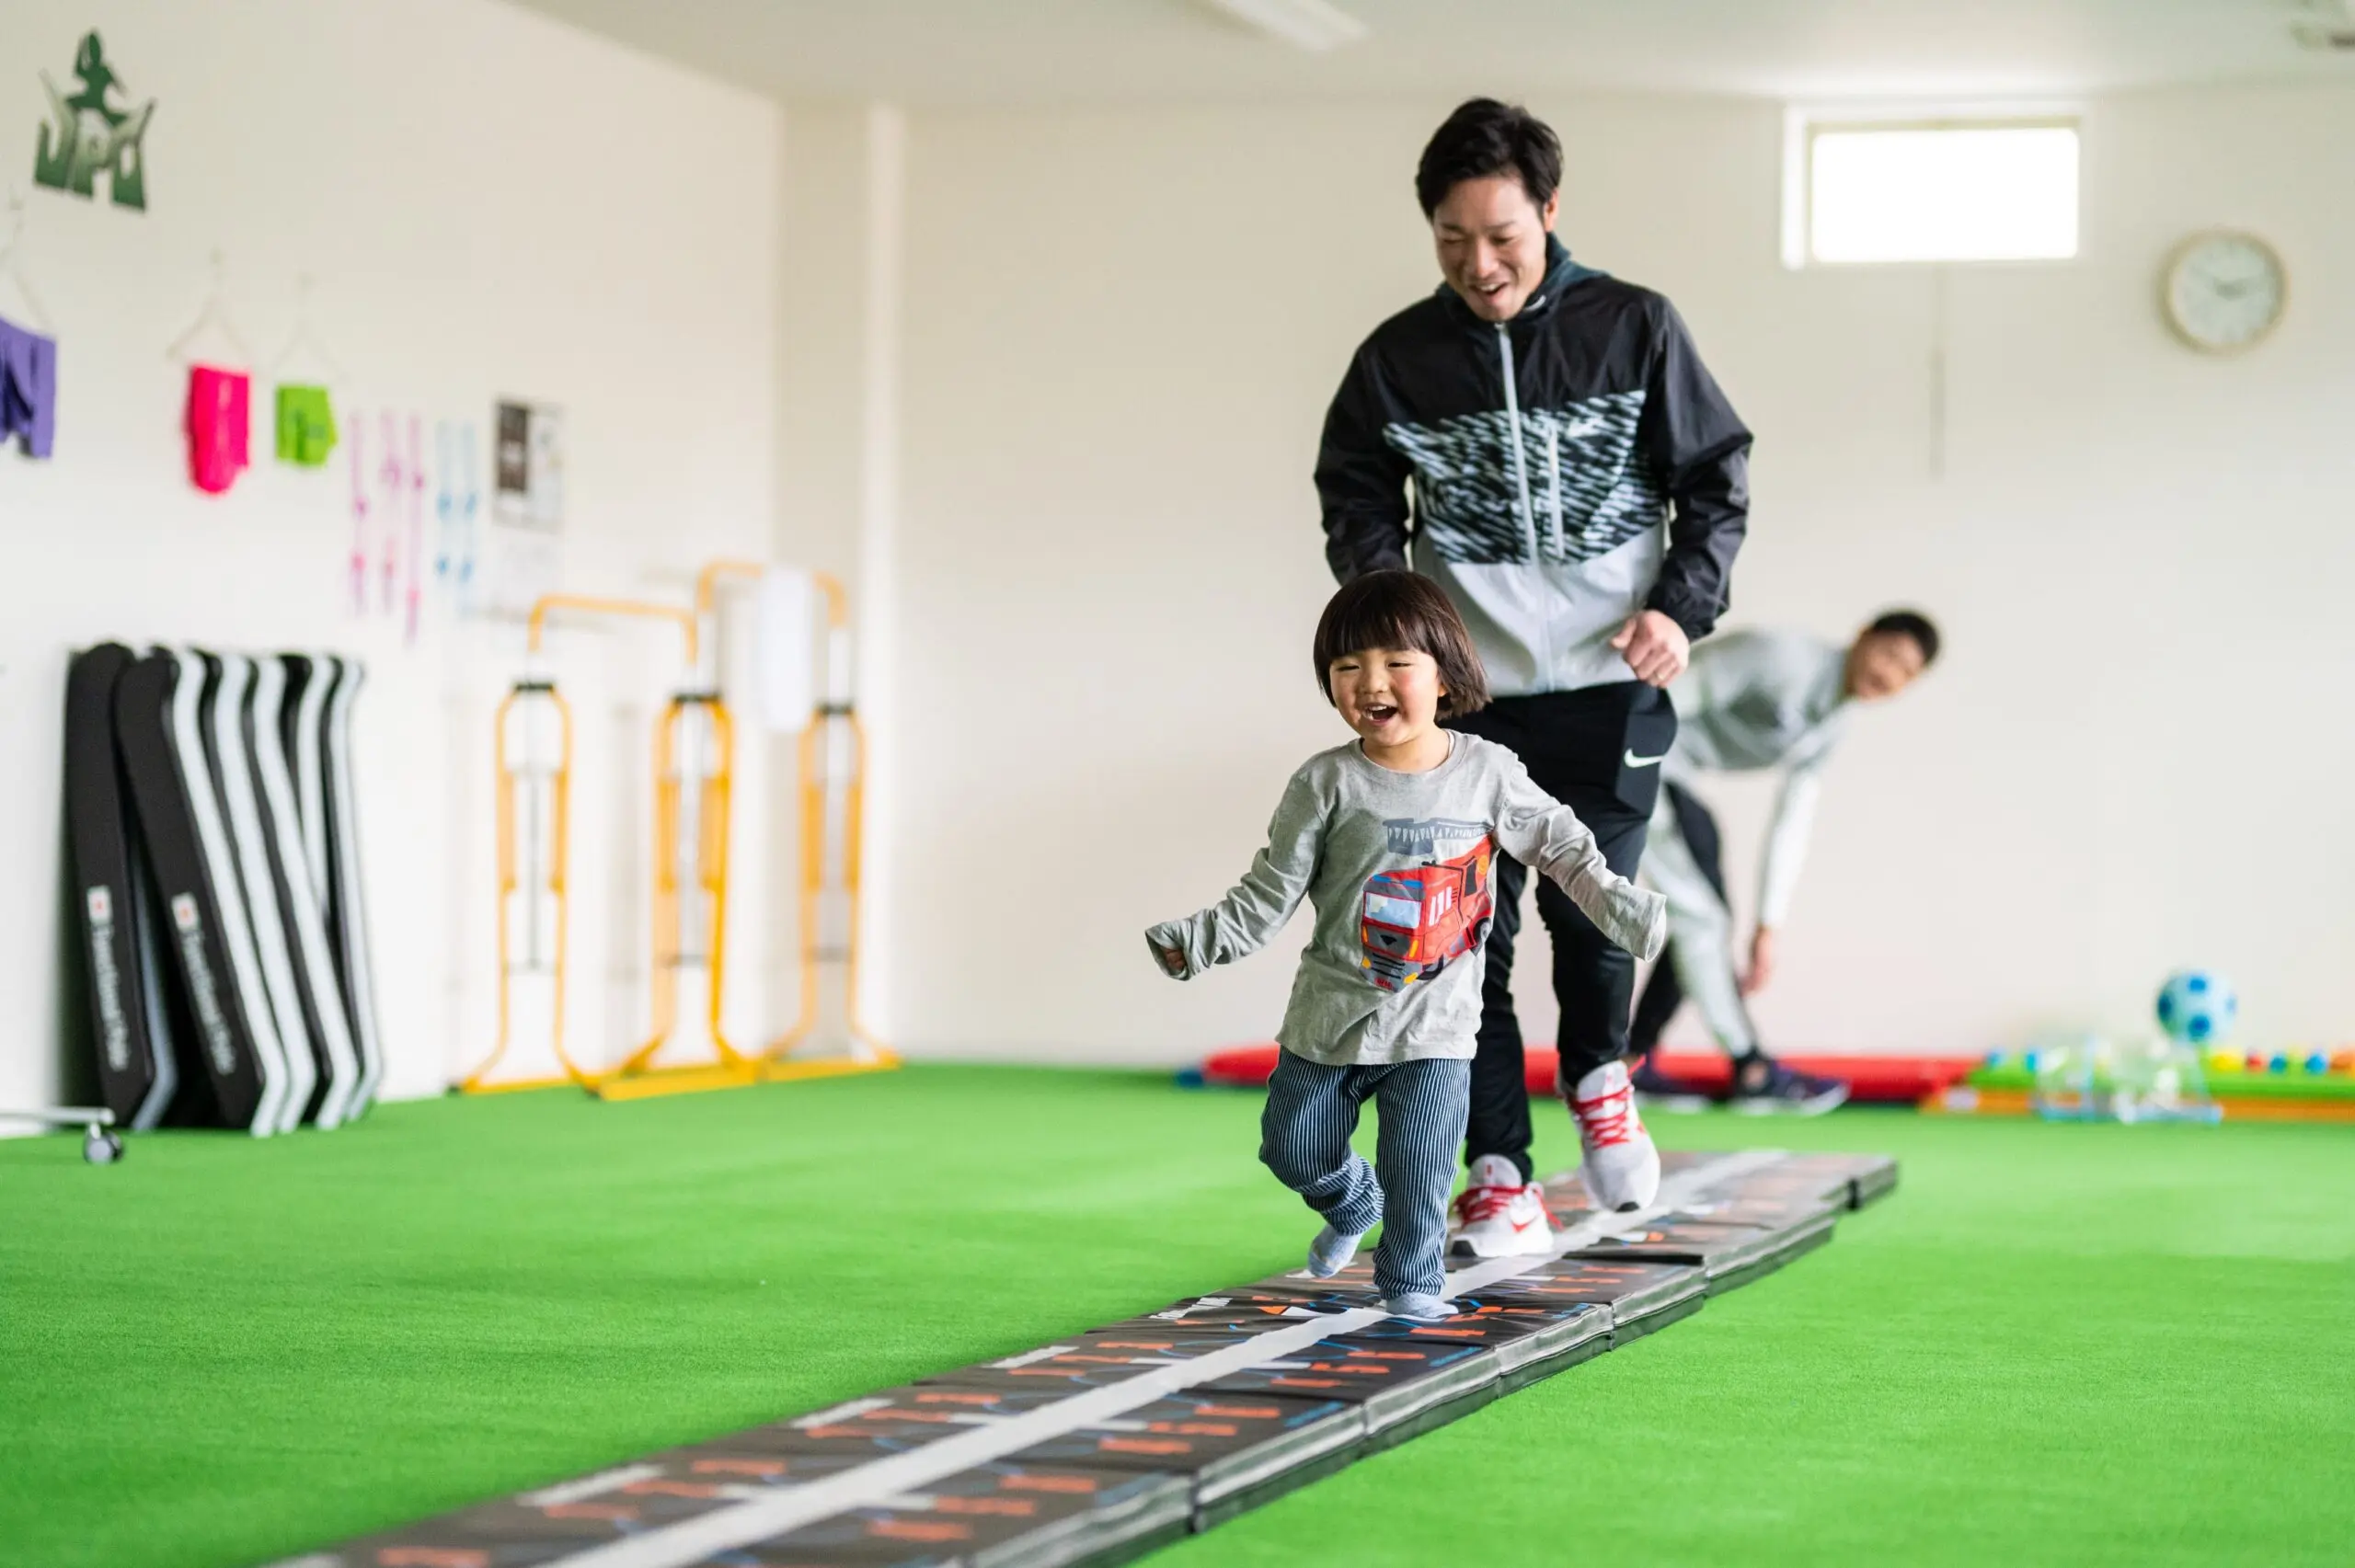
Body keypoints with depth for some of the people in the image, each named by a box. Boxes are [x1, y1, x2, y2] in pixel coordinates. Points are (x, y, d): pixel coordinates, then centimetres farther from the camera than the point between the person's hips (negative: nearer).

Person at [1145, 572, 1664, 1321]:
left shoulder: (1488, 772, -4)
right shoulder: (1328, 784, -9)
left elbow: (1560, 845, 10)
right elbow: (1269, 893, -5)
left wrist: (1621, 906, 2)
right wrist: (1198, 940, -16)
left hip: (1433, 1025, -1)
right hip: (1331, 1014, 1)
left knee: (1420, 1166, -7)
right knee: (1294, 1147, 13)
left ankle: (1413, 1282, 12)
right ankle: (1352, 1205, 44)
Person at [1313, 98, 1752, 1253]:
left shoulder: (1633, 327, -2)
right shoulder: (1398, 358, 0)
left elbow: (1718, 478, 5)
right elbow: (1356, 496, 12)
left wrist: (1684, 605, -7)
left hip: (1608, 683, -1)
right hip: (1466, 690, 1)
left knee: (1590, 906, -5)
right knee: (1472, 926, -2)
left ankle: (1600, 1077, 27)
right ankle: (1498, 1171, 7)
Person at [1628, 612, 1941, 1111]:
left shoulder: (1831, 725, 7)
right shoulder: (1787, 657, -21)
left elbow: (1791, 826, 10)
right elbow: (1671, 700, -23)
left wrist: (1767, 927, 8)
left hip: (1672, 776, 10)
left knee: (1703, 921, 10)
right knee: (1702, 916, -8)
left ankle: (1632, 1063, 16)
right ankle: (1752, 1071, -2)